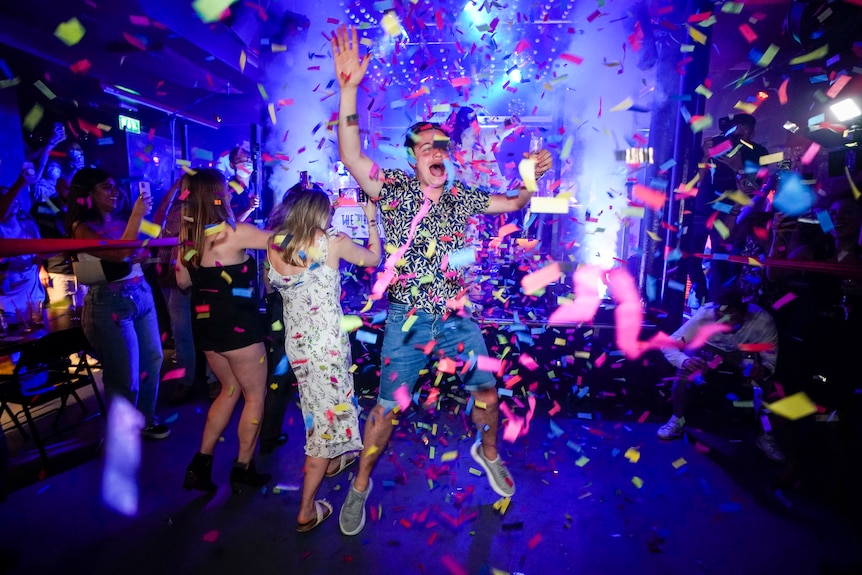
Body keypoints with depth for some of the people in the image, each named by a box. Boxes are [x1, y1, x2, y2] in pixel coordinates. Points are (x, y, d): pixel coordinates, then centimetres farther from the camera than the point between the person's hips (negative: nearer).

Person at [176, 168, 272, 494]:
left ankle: (201, 464, 26)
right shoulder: (234, 233, -18)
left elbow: (183, 281, 11)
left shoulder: (187, 234, 4)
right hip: (237, 325, -7)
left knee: (231, 389, 24)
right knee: (255, 396, 11)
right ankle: (243, 470, 21)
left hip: (205, 324, 7)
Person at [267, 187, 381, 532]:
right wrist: (371, 220, 16)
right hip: (327, 342, -6)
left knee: (317, 404, 26)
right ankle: (306, 510, 15)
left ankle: (330, 461, 50)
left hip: (295, 341, 6)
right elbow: (374, 258, 4)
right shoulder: (334, 242, -13)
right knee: (328, 412, 6)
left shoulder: (275, 245, -2)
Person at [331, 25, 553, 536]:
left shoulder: (462, 196, 4)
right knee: (386, 408, 2)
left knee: (487, 392, 12)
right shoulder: (395, 189, -6)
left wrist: (534, 177, -5)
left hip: (458, 318, 4)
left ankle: (488, 453, 44)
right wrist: (349, 90, -31)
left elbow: (513, 203, 14)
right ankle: (360, 485, 28)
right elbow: (352, 158, -21)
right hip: (408, 321, -3)